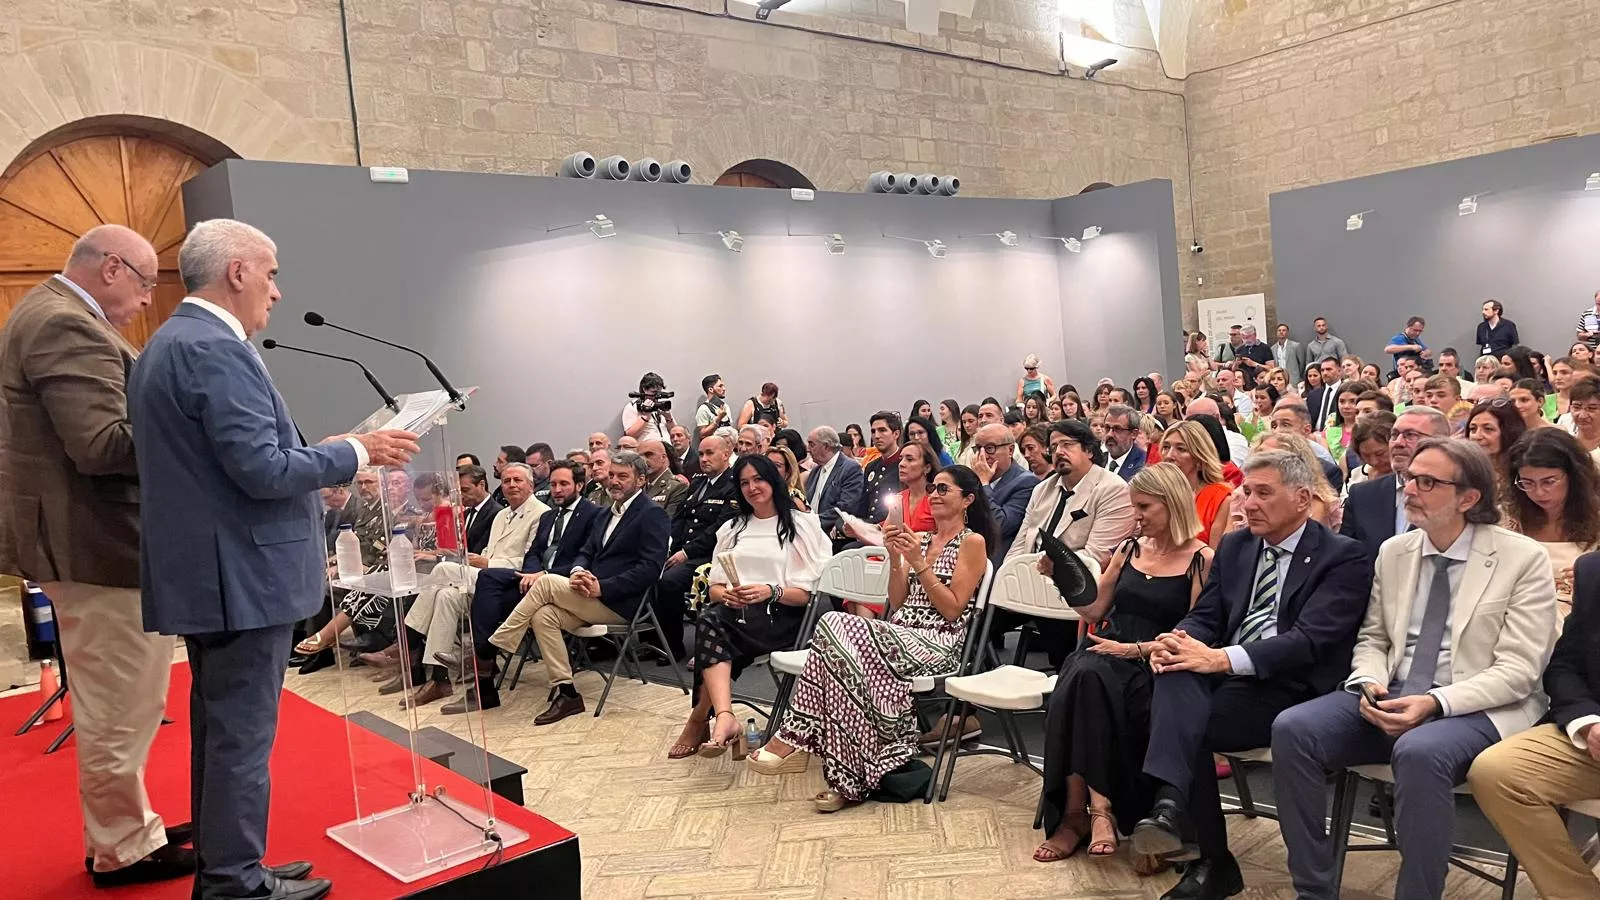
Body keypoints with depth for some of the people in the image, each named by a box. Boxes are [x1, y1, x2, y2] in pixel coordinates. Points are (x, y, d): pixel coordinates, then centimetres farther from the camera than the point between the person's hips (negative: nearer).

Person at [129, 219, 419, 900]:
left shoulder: (164, 344, 15)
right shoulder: (216, 349, -19)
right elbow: (261, 470, -23)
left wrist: (316, 457, 15)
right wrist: (357, 453, -12)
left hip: (202, 573, 11)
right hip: (242, 578, -11)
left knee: (219, 731, 18)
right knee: (242, 736, 0)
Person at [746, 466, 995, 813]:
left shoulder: (973, 542, 3)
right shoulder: (920, 539, 24)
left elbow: (953, 610, -5)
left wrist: (919, 562, -9)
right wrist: (895, 557, 5)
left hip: (937, 643, -6)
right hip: (900, 635, 6)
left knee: (837, 627, -28)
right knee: (837, 632, -28)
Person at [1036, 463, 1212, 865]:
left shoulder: (1201, 560, -1)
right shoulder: (1129, 549, 17)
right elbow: (1094, 611, 20)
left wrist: (1135, 649, -15)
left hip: (1153, 667, -4)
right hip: (1106, 655, 5)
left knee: (1085, 682, -34)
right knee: (1082, 676, -33)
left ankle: (1078, 813, -28)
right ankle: (1098, 809, -31)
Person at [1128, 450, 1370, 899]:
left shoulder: (1343, 557, -3)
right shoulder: (1233, 547, 16)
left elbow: (1310, 639, -16)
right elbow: (1205, 617, 12)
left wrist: (1223, 658, -28)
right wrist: (1177, 641, -14)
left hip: (1289, 687, -4)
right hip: (1222, 677, 5)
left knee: (1186, 721, -29)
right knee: (1176, 670, -30)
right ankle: (1171, 803, -35)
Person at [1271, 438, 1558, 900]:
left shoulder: (1524, 559, -4)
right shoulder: (1393, 552, 11)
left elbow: (1517, 670, -9)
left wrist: (1435, 702, -22)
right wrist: (1369, 683, -7)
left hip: (1475, 709, -5)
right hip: (1390, 700, 5)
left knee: (1420, 752, -39)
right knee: (1292, 728, -20)